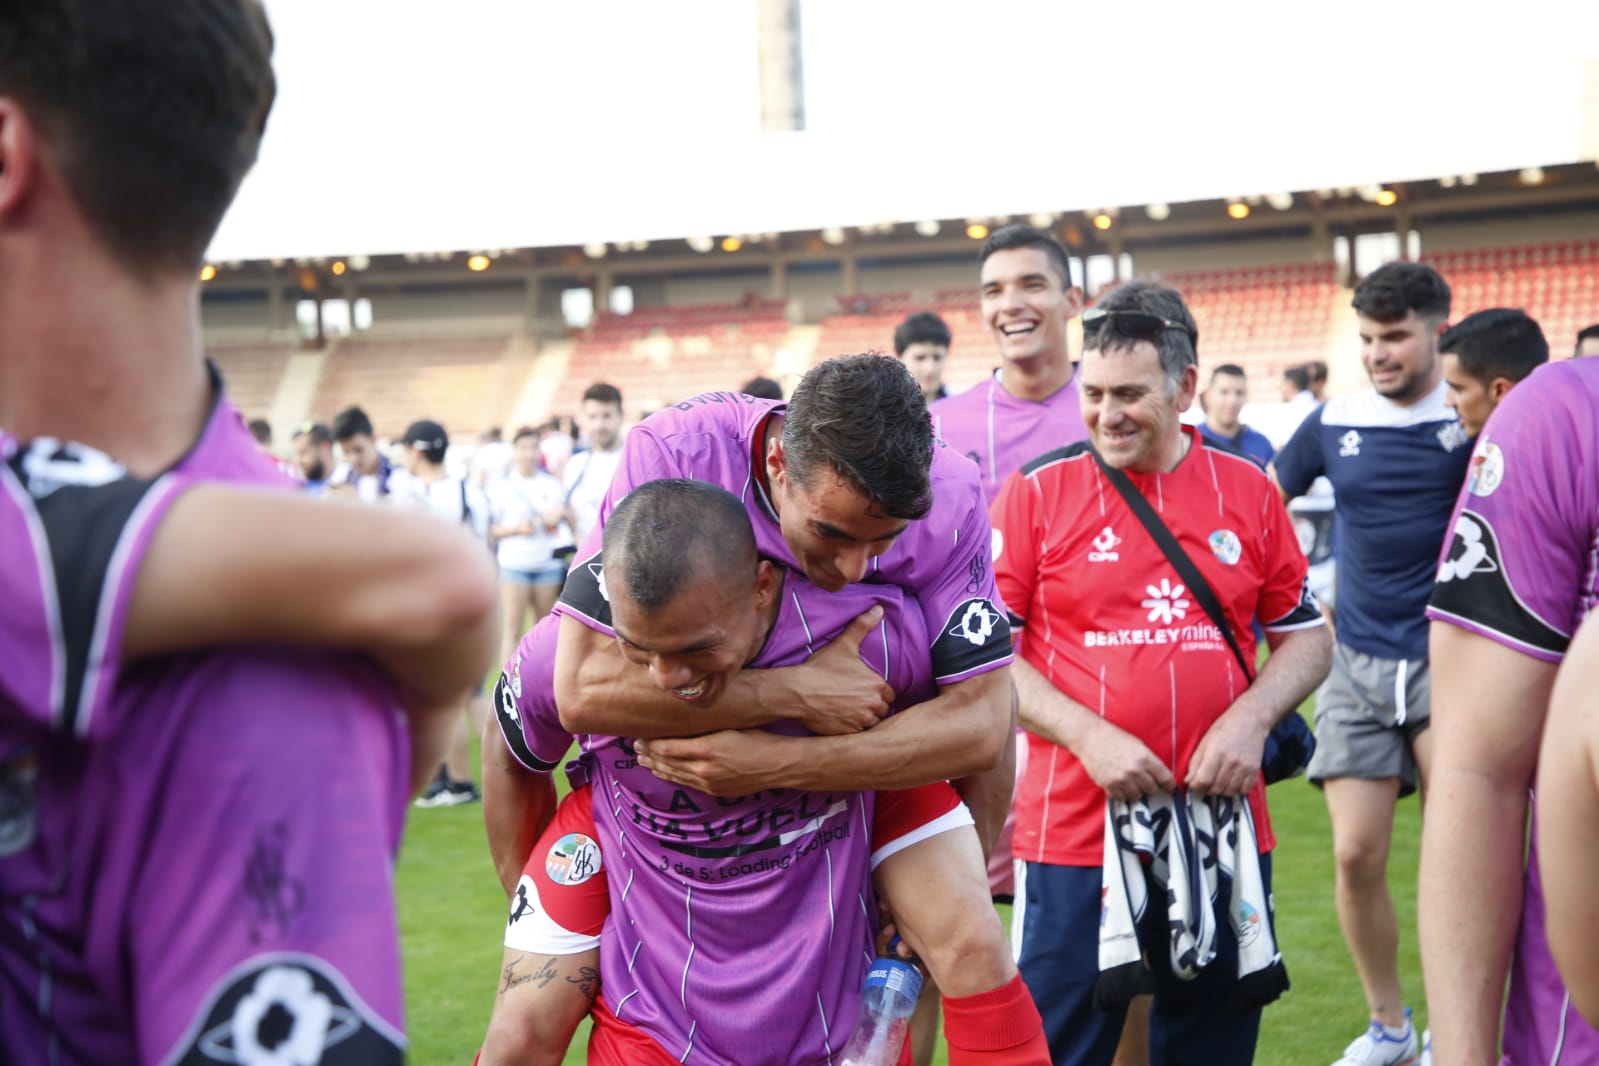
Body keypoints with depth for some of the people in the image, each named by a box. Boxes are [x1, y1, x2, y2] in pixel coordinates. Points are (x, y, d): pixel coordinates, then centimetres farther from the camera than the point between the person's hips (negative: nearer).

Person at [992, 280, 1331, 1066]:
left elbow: (1306, 637, 12)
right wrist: (1088, 736, -15)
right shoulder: (1037, 492, -2)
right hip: (1074, 831, -2)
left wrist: (1250, 719, -7)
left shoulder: (1248, 491, 6)